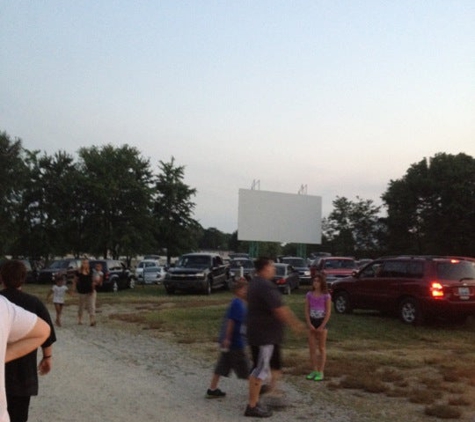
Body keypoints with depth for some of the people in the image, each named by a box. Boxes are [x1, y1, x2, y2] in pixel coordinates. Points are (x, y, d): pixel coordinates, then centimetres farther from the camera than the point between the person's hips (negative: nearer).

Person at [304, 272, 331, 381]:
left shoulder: (326, 296, -8)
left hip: (322, 322, -4)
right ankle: (314, 371, 15)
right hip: (312, 322, 4)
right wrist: (309, 324, -9)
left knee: (321, 348, 5)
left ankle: (320, 372, 10)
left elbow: (328, 312, -10)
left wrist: (322, 326, -14)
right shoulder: (309, 295, 1)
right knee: (312, 348, 6)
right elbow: (307, 310, 1)